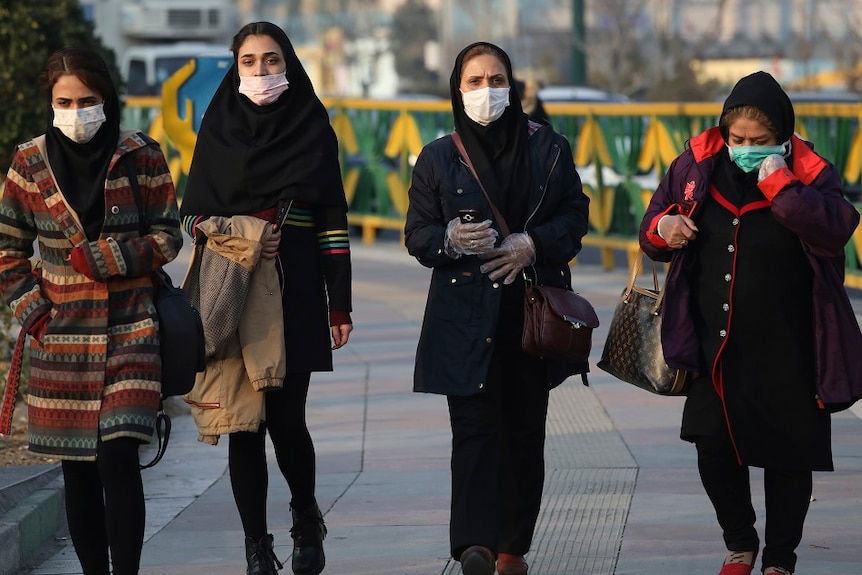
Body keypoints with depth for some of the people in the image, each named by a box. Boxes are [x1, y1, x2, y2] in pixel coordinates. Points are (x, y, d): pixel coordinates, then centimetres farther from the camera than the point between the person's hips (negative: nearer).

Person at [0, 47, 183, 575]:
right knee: (78, 469, 5)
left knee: (119, 456, -15)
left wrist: (101, 258, -11)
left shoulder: (142, 157, -1)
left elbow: (168, 238, 2)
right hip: (61, 335, 2)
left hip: (130, 332, -2)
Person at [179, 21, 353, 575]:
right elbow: (193, 212, 8)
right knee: (244, 421, -2)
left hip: (296, 288, -1)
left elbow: (333, 219, 3)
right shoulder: (217, 130, 7)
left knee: (285, 418, -7)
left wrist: (340, 305, -2)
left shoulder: (313, 127, 5)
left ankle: (306, 516, 20)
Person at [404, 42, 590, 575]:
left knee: (525, 431, 5)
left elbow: (575, 215, 7)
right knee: (475, 426, -13)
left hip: (532, 312, 2)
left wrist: (534, 243, -11)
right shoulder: (439, 158, 5)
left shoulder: (549, 148, 6)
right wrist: (451, 239, -16)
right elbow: (417, 233, 6)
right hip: (466, 316, -2)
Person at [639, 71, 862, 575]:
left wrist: (778, 183, -29)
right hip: (714, 345, 3)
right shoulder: (697, 166, 2)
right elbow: (652, 232, 13)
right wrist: (661, 228, -10)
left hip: (786, 352, -3)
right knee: (714, 449, 6)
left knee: (788, 456, 6)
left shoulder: (809, 174, -8)